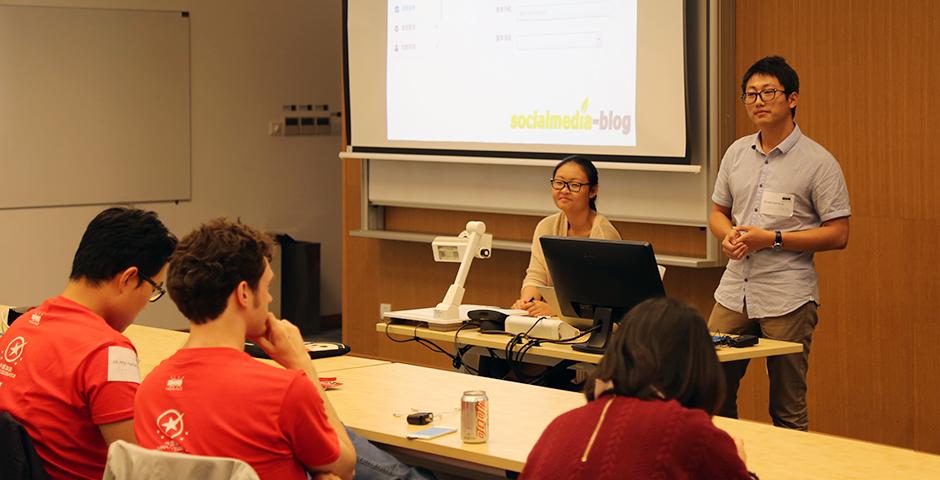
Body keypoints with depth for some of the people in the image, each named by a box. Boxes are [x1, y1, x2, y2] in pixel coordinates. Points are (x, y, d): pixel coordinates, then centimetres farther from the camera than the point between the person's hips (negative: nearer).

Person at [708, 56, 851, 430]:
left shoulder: (818, 162, -6)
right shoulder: (737, 153, 11)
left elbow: (838, 234, -8)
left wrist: (773, 239, -16)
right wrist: (728, 235, -4)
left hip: (788, 300, -5)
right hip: (734, 291, 5)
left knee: (788, 410, 2)